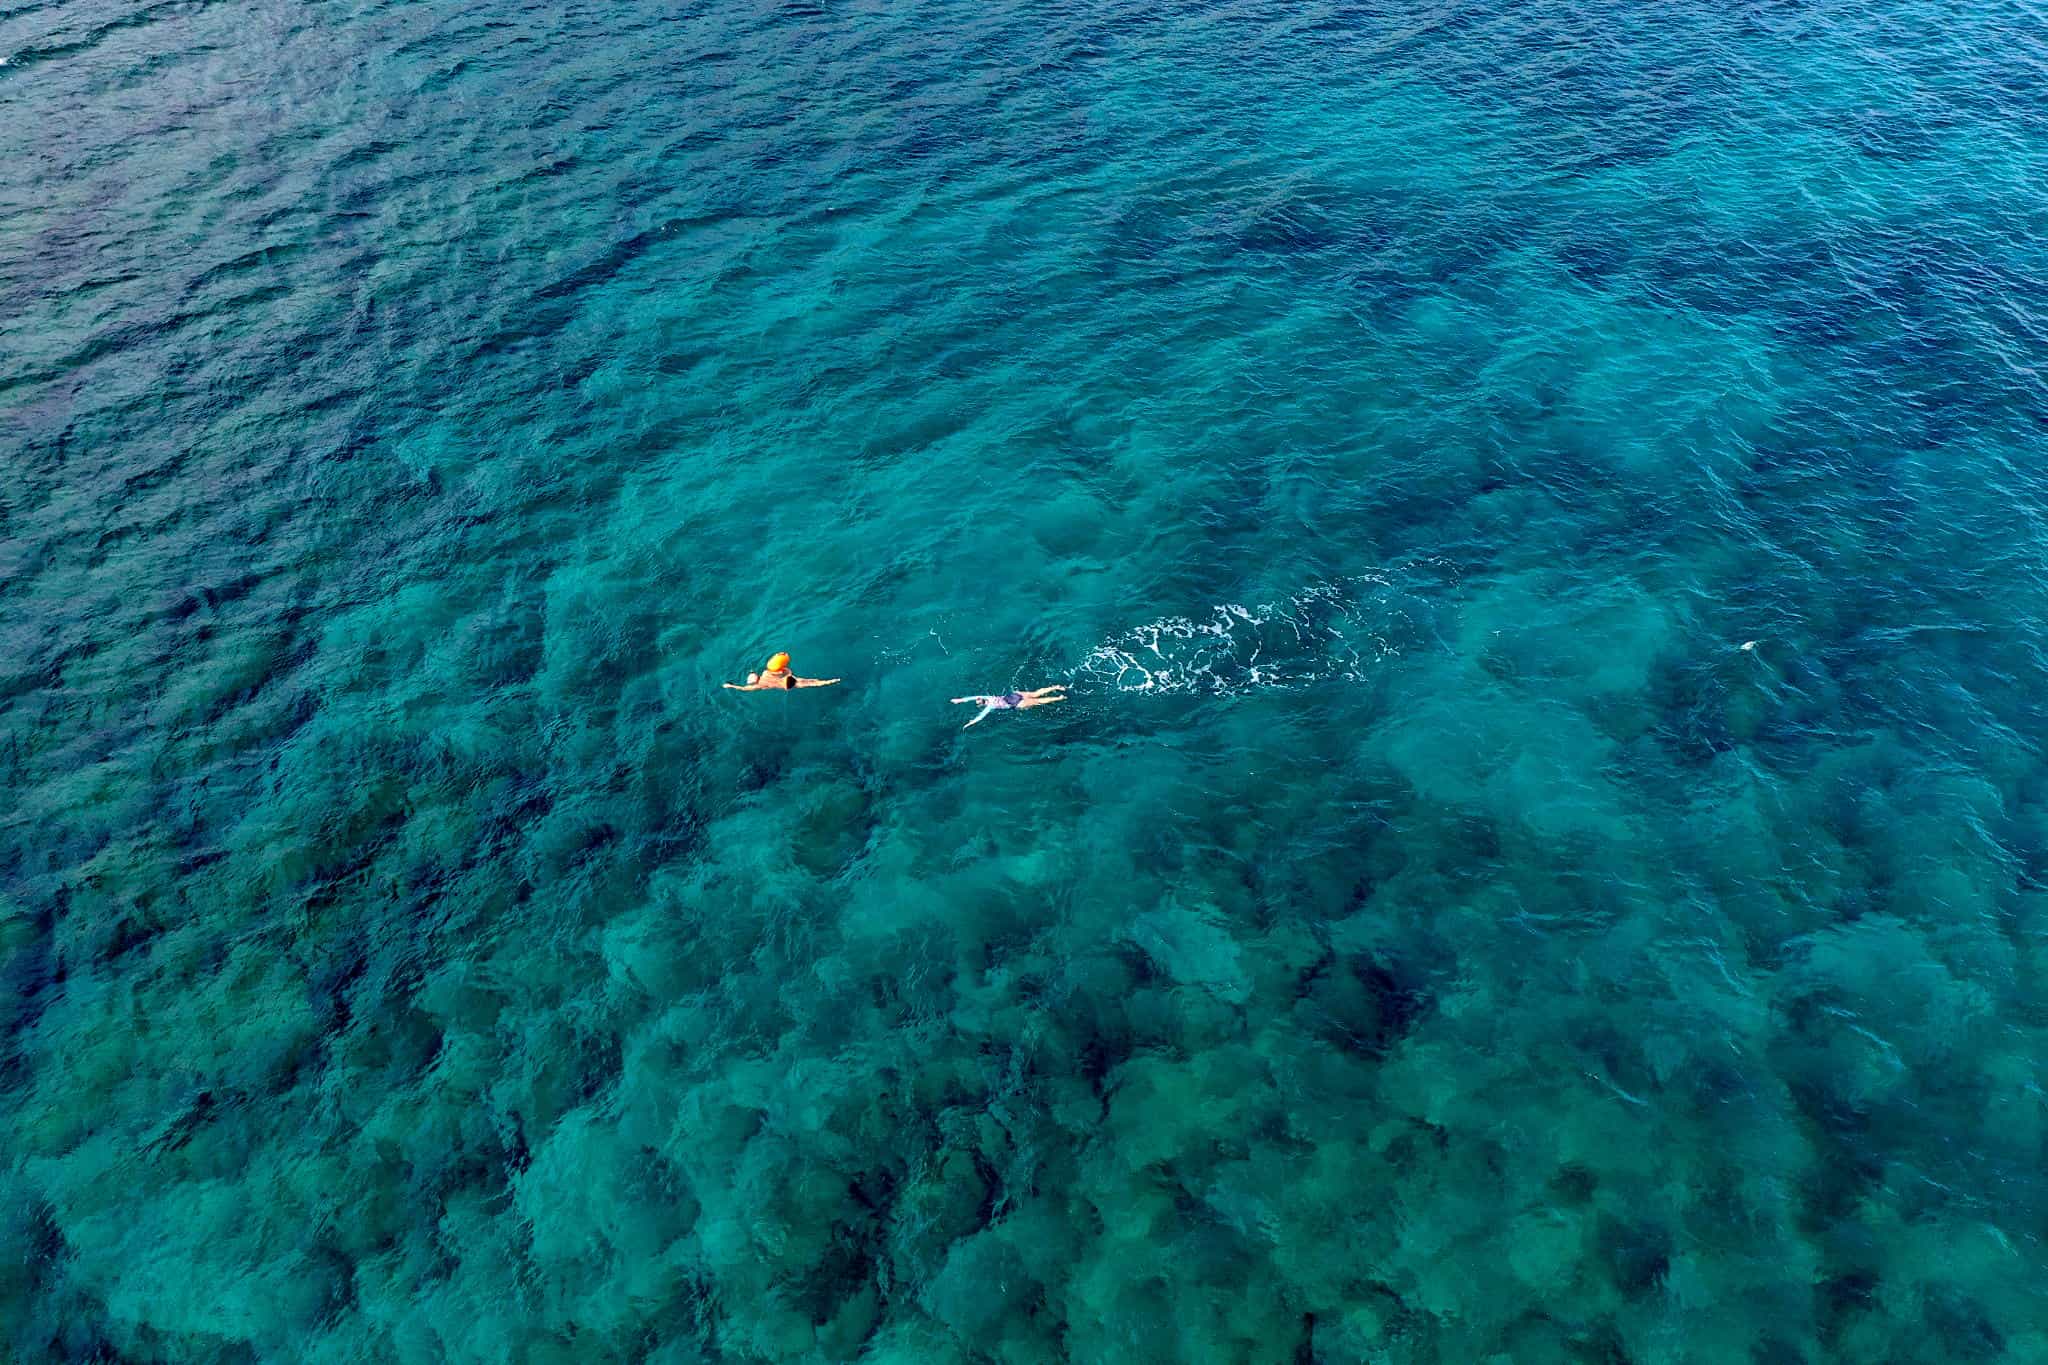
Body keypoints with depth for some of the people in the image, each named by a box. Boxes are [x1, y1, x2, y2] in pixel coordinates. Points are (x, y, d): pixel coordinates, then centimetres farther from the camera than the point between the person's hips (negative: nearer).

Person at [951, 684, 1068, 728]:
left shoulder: (989, 706, -18)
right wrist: (960, 700, 12)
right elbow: (973, 697, 13)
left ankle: (1060, 698, 1)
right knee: (1036, 694, 13)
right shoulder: (986, 698, 2)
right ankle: (1056, 687, 14)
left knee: (1038, 701, 0)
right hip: (1014, 694, 7)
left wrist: (969, 724, -26)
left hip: (1017, 704, -7)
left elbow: (980, 717, -28)